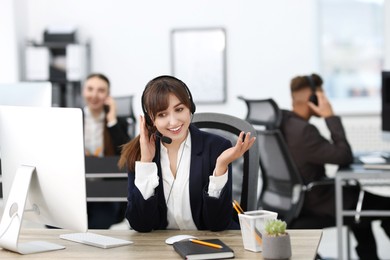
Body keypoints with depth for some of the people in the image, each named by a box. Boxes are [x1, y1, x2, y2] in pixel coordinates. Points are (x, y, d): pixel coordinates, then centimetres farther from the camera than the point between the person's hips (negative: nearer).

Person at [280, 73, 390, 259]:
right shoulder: (303, 131, -30)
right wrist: (331, 116, -23)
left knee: (357, 194, 30)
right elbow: (345, 157, -25)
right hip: (315, 203, -10)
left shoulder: (281, 120, -2)